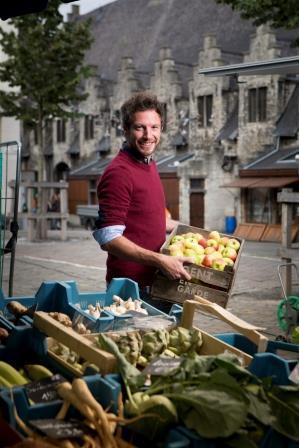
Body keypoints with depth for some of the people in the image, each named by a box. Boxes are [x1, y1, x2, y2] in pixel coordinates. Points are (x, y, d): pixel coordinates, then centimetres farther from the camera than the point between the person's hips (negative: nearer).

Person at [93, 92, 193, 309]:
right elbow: (109, 238, -25)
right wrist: (160, 260, -28)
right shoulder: (119, 172, -19)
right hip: (131, 285, -9)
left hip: (155, 281, 9)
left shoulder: (149, 165, 10)